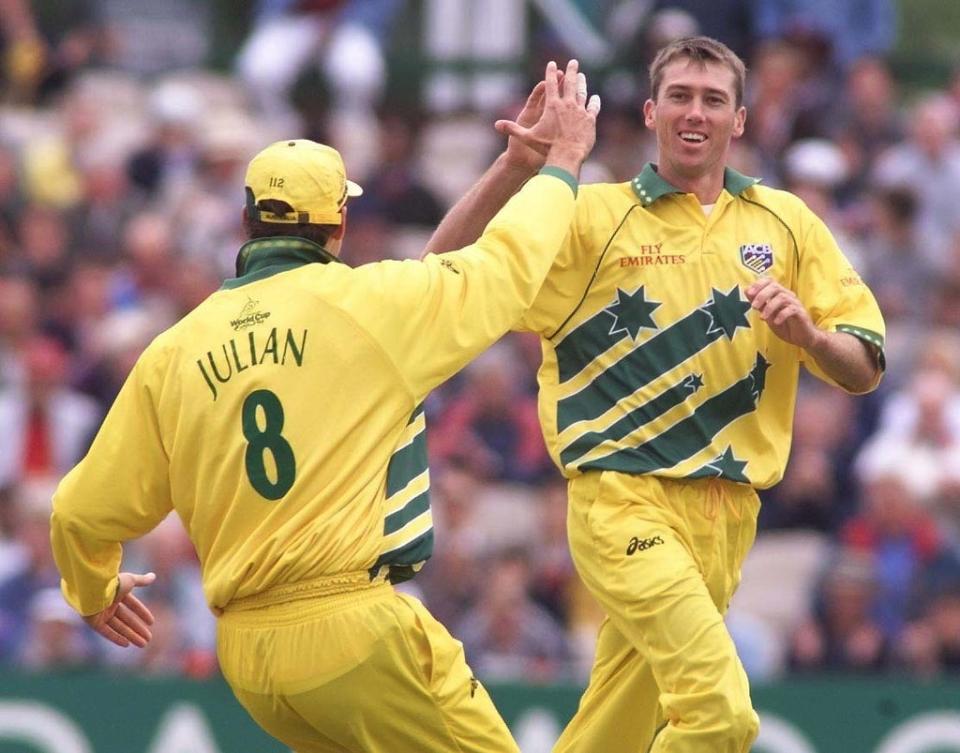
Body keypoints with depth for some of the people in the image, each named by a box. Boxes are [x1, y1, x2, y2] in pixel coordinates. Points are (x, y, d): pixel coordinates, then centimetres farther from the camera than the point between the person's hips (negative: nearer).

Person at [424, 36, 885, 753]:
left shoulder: (786, 223, 13)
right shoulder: (592, 216, 3)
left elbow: (864, 369, 11)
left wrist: (807, 334, -11)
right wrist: (515, 165, -18)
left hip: (726, 511, 4)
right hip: (624, 499, -4)